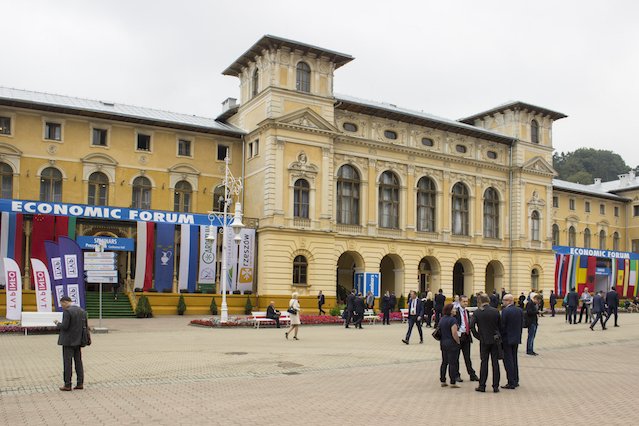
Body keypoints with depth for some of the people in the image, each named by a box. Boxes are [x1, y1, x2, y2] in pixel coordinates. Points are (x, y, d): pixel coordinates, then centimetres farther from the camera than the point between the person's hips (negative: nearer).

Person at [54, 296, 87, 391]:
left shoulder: (67, 311, -15)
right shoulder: (82, 311, 7)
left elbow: (64, 326, -19)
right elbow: (85, 326, 8)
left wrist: (57, 324, -1)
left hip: (68, 341, -7)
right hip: (78, 341, 7)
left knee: (67, 363, 0)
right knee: (78, 362, 12)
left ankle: (67, 385, 4)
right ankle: (80, 383, 14)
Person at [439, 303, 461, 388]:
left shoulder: (441, 319, 10)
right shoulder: (452, 320, -16)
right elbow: (454, 333, -21)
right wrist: (458, 342, -7)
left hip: (443, 343, 8)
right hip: (451, 343, -8)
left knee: (444, 362, 14)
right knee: (453, 363, -2)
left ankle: (442, 381, 18)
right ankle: (453, 382, 1)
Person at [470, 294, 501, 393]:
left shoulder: (477, 312, -8)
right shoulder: (495, 311, -2)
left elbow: (471, 326, -14)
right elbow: (500, 325, 3)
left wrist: (478, 336, -1)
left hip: (484, 340, -1)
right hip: (495, 340, 1)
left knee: (484, 363, 6)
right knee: (495, 363, 6)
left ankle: (482, 386, 9)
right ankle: (495, 386, 8)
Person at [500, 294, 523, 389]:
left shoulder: (505, 311, -17)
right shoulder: (520, 310, 4)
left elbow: (502, 326, -17)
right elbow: (522, 324, 8)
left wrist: (500, 337, -5)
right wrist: (518, 334, 17)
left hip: (507, 339, -7)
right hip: (516, 338, 7)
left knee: (508, 361, -1)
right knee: (514, 360, 17)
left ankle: (511, 383, 0)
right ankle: (515, 381, 24)